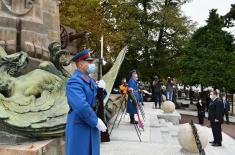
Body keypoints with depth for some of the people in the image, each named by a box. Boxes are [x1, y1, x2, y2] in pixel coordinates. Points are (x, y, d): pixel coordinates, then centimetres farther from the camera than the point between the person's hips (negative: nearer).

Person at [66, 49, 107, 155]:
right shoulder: (74, 81, -19)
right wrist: (96, 121, -20)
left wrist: (100, 89, -6)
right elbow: (81, 107, -29)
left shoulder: (90, 80, 10)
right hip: (79, 127, -8)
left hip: (92, 126, 9)